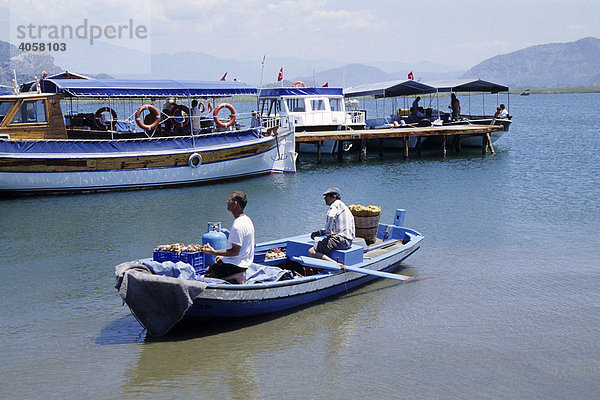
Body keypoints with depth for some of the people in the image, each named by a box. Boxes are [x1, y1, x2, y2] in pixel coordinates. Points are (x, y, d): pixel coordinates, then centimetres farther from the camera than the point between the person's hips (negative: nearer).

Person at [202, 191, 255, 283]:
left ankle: (234, 279, -8)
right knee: (208, 269, 21)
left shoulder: (238, 226, -25)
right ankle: (236, 277, 10)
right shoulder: (247, 219, 8)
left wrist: (215, 252, -22)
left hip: (235, 265, -10)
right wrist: (223, 255, 16)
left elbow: (235, 251, -24)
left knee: (206, 276, -10)